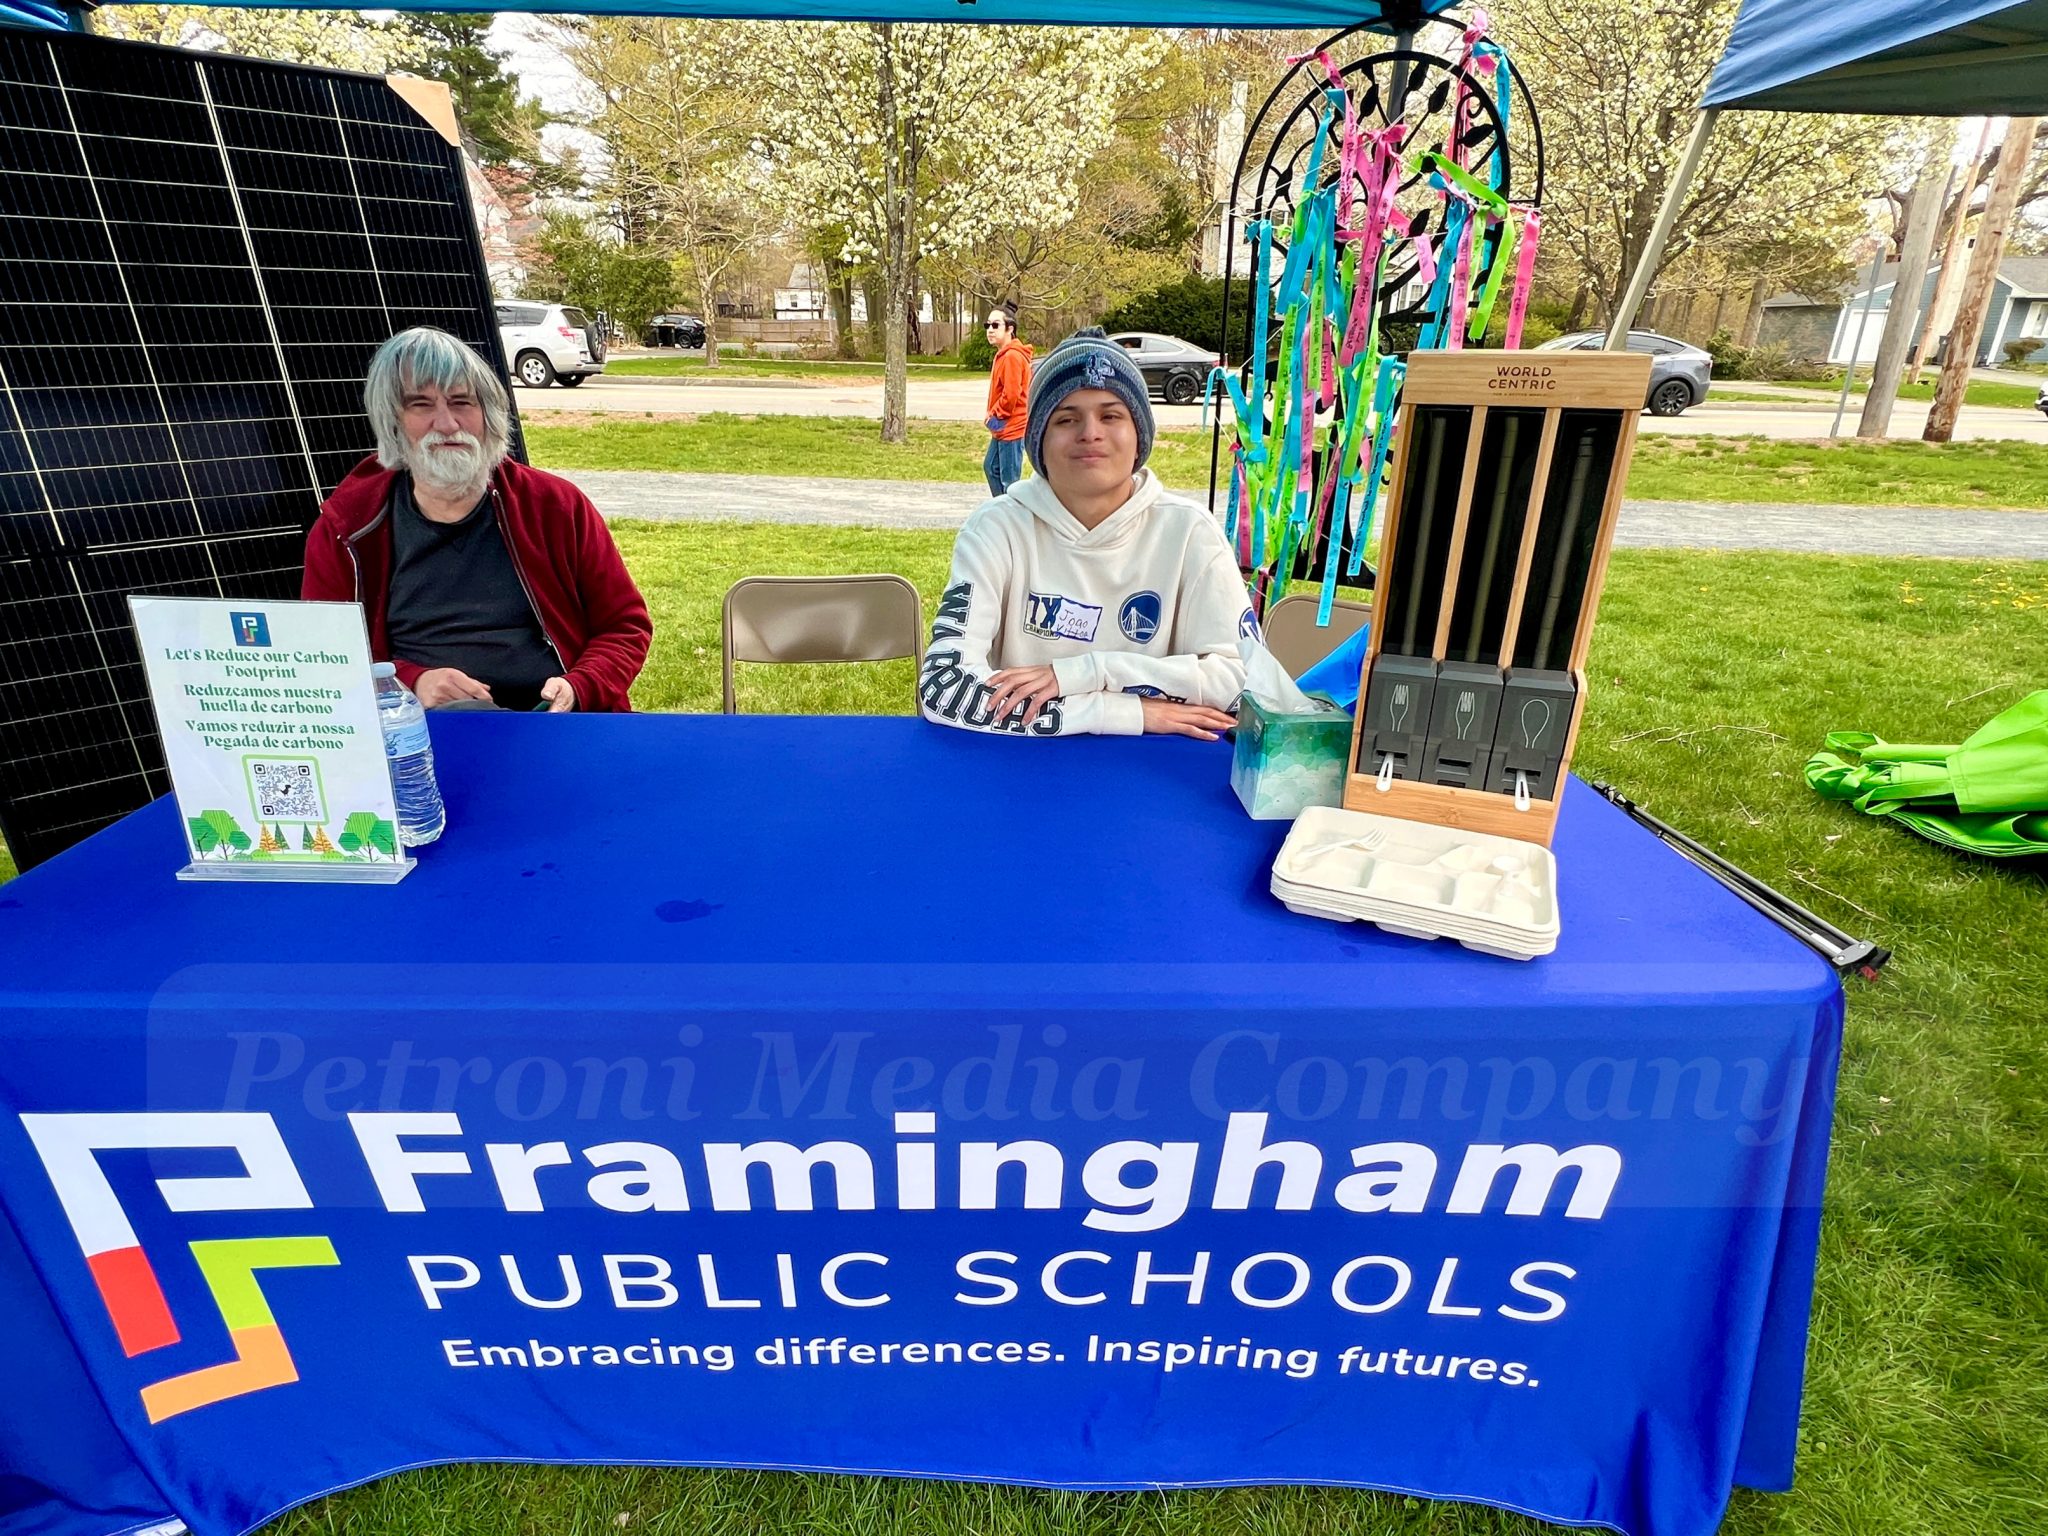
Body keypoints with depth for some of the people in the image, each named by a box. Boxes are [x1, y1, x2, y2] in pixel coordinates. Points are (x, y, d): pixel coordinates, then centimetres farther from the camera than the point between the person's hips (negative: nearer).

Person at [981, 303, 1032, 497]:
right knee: (990, 467, 21)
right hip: (1003, 427, 11)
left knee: (1009, 480, -7)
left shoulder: (1012, 356, -18)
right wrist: (994, 416, 10)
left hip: (1011, 428, -11)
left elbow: (1011, 394, -25)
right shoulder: (1003, 354, 15)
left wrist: (994, 415, -12)